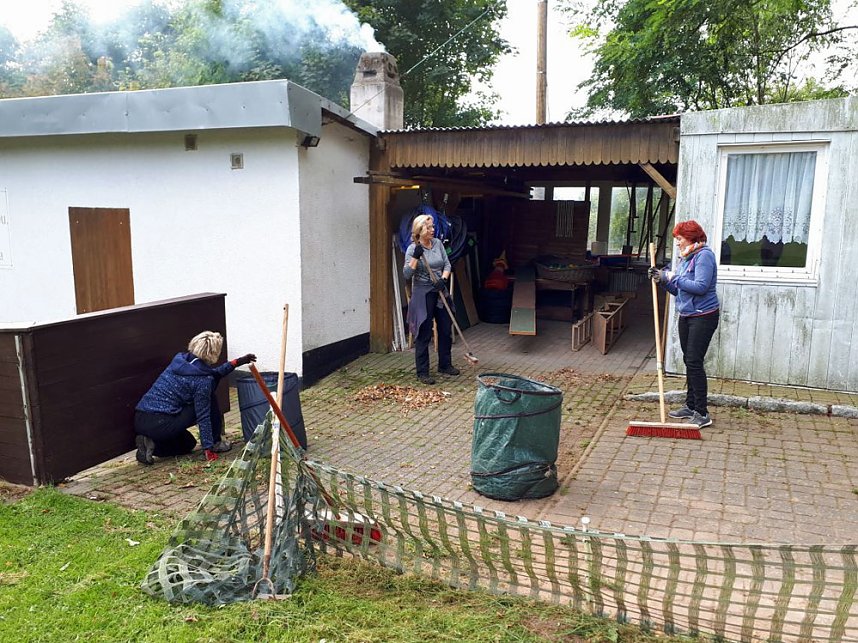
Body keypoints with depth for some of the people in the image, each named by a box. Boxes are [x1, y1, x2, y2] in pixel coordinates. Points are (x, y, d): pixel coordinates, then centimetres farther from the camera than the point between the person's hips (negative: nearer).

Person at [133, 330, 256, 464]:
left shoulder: (180, 360, 8)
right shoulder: (203, 381, -14)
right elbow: (203, 416, -10)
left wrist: (236, 362, 26)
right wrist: (208, 448, -4)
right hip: (160, 425, -8)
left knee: (188, 443, 30)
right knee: (210, 400, 5)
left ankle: (150, 443, 7)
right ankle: (216, 443, 12)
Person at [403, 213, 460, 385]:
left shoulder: (438, 243, 5)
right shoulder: (413, 248, -10)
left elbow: (447, 264, 7)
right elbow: (407, 274, -16)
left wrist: (443, 279, -11)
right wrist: (416, 257, -26)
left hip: (440, 293, 6)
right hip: (423, 294, -6)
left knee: (446, 330, 13)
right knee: (424, 334, -1)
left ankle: (445, 365, 31)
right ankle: (422, 372, 9)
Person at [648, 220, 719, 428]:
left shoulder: (704, 255, -14)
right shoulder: (685, 258, 14)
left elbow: (700, 286, -24)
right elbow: (678, 290, 15)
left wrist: (673, 278, -18)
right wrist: (662, 280, -1)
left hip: (703, 316, -9)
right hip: (686, 316, 9)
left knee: (694, 362, -10)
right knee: (689, 361, 14)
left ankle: (702, 413, -5)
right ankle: (690, 406, 24)